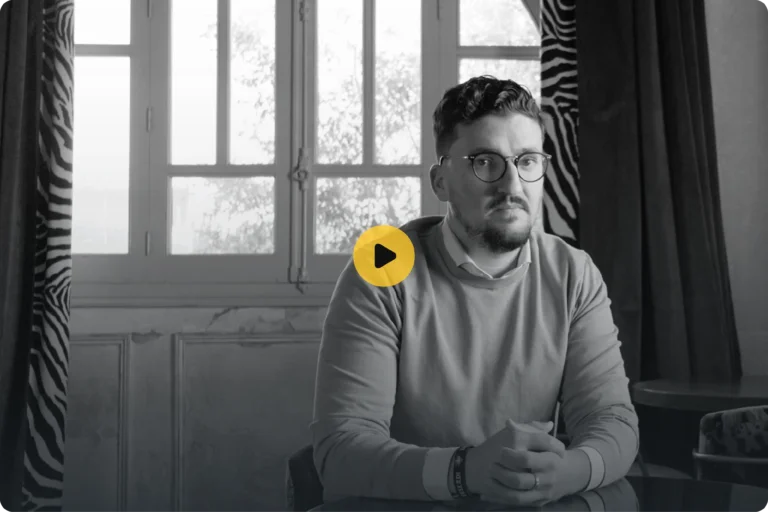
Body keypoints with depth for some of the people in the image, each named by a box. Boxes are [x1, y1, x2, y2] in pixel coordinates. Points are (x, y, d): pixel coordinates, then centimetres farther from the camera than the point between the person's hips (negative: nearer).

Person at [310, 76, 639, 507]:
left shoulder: (574, 277, 0)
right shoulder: (381, 277, -11)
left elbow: (614, 421, -5)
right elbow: (341, 447, -18)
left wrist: (568, 471, -28)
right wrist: (465, 469, -35)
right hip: (399, 503, -3)